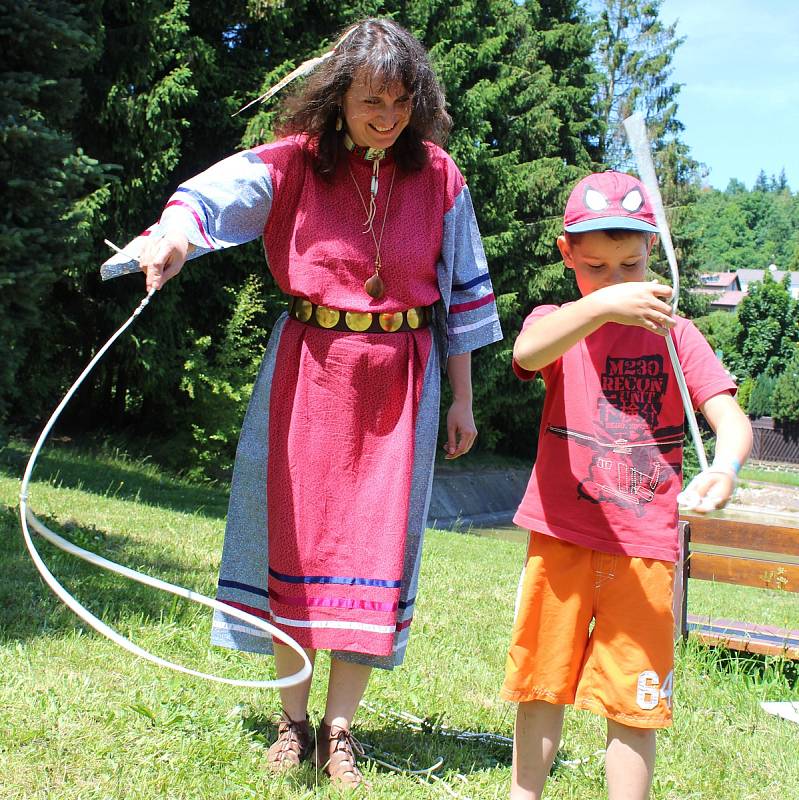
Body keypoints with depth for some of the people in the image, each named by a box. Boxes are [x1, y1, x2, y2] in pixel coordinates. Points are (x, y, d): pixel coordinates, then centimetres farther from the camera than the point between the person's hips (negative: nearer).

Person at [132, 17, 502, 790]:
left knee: (376, 542, 0)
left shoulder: (438, 178, -1)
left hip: (401, 376, 1)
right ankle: (292, 719, 19)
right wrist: (176, 228, -49)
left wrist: (461, 400, 6)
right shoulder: (298, 161, -6)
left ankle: (339, 728, 11)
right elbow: (221, 190, -25)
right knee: (293, 530, 4)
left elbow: (461, 294, 5)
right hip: (309, 367, 0)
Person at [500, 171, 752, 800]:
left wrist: (725, 465, -34)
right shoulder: (556, 324, -1)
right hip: (560, 536, 1)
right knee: (542, 682, 13)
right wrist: (601, 305, -45)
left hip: (644, 544, 0)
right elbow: (527, 353, -27)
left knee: (634, 699, 3)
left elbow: (730, 416, -10)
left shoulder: (674, 334, 1)